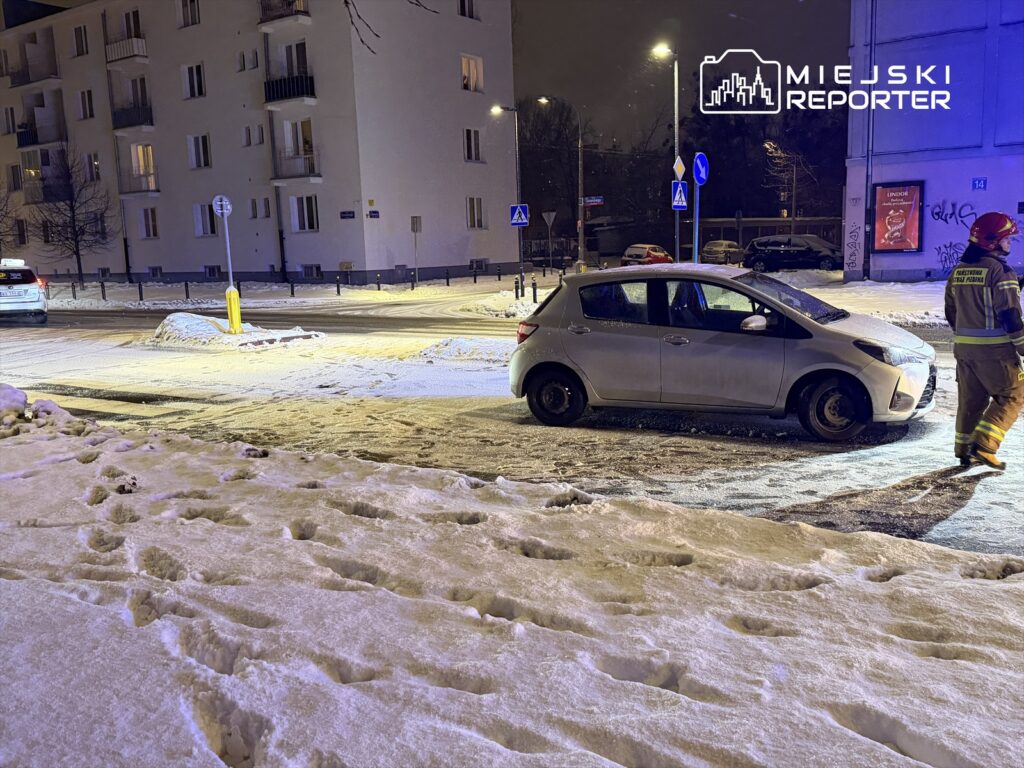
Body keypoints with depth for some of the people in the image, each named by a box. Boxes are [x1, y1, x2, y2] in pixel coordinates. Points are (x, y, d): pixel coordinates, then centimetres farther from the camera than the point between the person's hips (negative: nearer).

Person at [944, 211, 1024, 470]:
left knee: (970, 399, 14)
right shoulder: (999, 269, -14)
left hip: (963, 347, 7)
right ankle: (984, 445, -6)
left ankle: (964, 449, 18)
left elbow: (951, 312, 17)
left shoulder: (958, 270, 10)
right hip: (994, 349, -7)